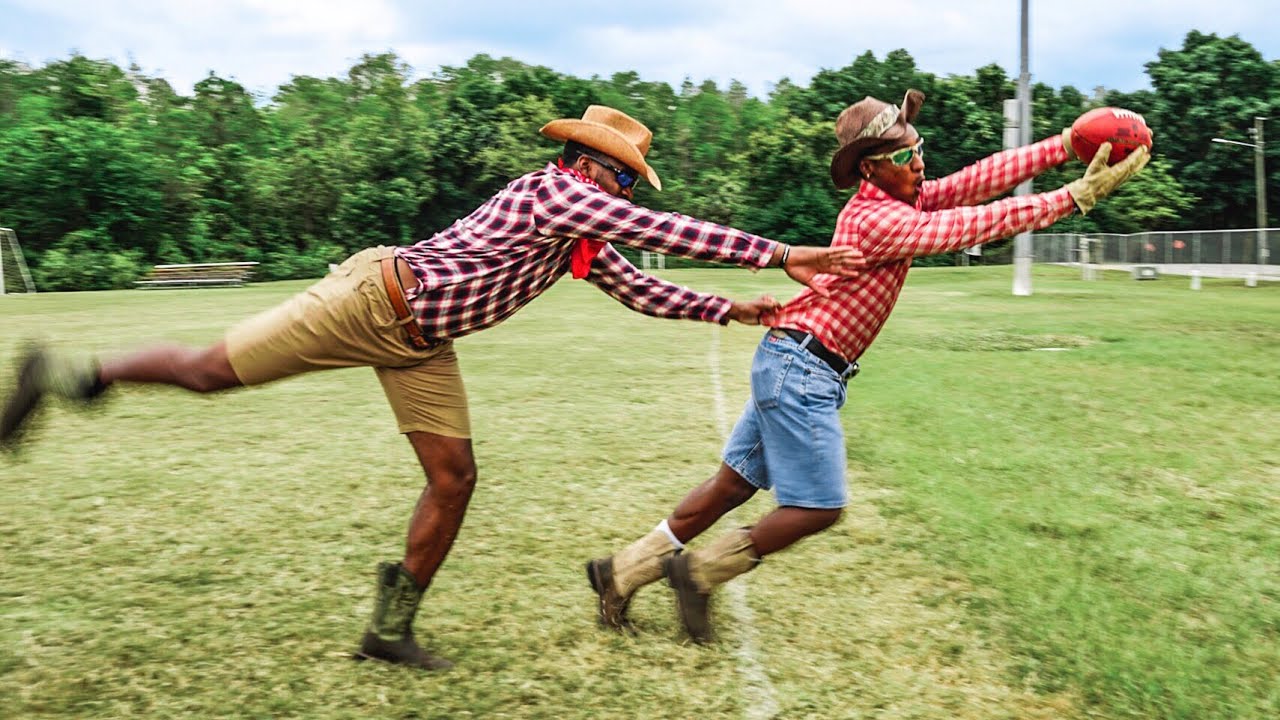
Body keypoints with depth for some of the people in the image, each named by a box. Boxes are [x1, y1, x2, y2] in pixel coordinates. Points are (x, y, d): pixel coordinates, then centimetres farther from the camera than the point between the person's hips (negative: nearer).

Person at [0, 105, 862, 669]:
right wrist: (779, 254, -21)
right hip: (374, 298, -9)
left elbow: (640, 289, 19)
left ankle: (392, 626, 16)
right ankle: (69, 373, 21)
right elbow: (668, 232, -25)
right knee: (213, 369, -4)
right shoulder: (558, 191, -19)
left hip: (421, 342, 9)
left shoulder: (585, 241, 9)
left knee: (453, 477, 4)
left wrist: (730, 310, 14)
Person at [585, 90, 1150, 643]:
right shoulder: (879, 219, -19)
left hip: (790, 365, 10)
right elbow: (980, 223, -19)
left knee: (734, 484, 13)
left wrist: (1066, 144, -4)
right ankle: (697, 573, 11)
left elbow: (978, 179, 2)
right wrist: (1078, 196, -16)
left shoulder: (901, 198, 9)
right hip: (801, 367, -10)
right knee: (819, 508, -2)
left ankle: (622, 573, 22)